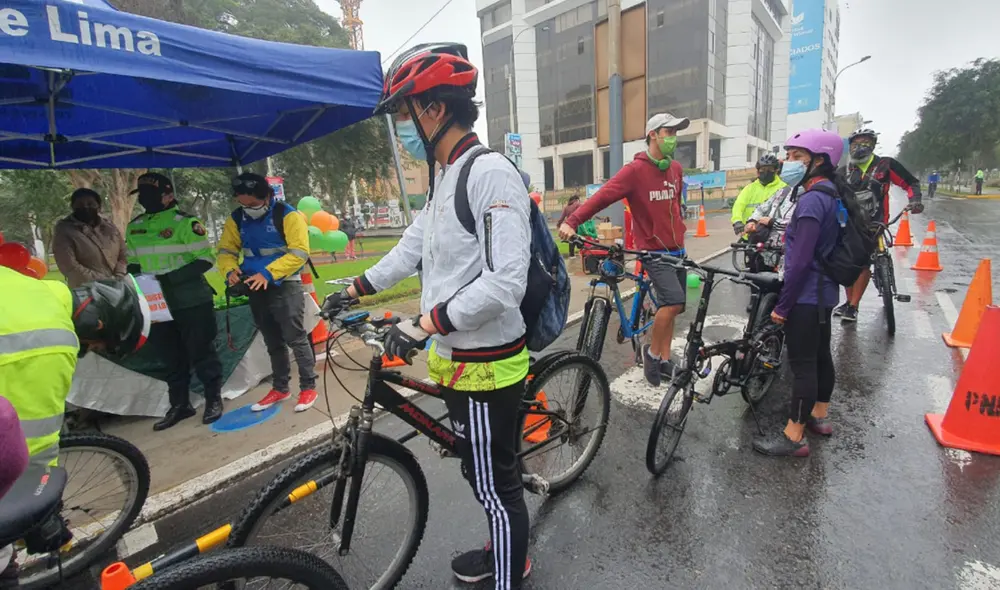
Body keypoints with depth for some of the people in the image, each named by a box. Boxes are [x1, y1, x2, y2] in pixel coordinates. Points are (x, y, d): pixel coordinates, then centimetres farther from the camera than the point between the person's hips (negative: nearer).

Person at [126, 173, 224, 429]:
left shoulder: (184, 222, -11)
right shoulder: (134, 228, 10)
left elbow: (206, 258, -14)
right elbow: (133, 263, 20)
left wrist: (173, 276, -21)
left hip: (192, 302, -7)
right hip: (158, 304, 7)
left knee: (201, 352, 3)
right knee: (171, 357, 15)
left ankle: (214, 399, 18)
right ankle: (179, 405, 28)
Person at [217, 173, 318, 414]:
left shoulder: (287, 215, -13)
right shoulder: (236, 219, 5)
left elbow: (299, 253, -19)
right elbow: (226, 250, 10)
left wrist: (268, 273, -25)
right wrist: (230, 270, -12)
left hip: (285, 285, -6)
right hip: (257, 288, 6)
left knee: (295, 338, -6)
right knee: (273, 342, 15)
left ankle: (308, 387, 7)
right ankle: (280, 388, 27)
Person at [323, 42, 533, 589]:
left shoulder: (491, 172, -19)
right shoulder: (444, 176, 12)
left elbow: (505, 282, -27)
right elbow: (412, 247, 20)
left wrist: (426, 323, -25)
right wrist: (355, 289, 23)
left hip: (485, 363, -9)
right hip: (456, 356, 10)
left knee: (494, 483, 9)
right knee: (485, 473, 25)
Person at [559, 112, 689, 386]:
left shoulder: (676, 169, 9)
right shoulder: (634, 170, -13)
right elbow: (602, 196, -24)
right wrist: (571, 222, -35)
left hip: (677, 250, 7)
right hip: (654, 251, -7)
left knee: (670, 306, 11)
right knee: (673, 302, -20)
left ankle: (665, 359, 24)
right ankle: (652, 352, 3)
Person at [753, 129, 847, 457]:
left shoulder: (811, 199, -20)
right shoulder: (829, 194, 10)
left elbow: (800, 261, -24)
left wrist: (782, 305, -19)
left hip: (806, 294, -10)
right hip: (824, 291, 10)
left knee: (802, 363, -4)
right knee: (820, 354, 20)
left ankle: (794, 436, 5)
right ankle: (819, 415, 36)